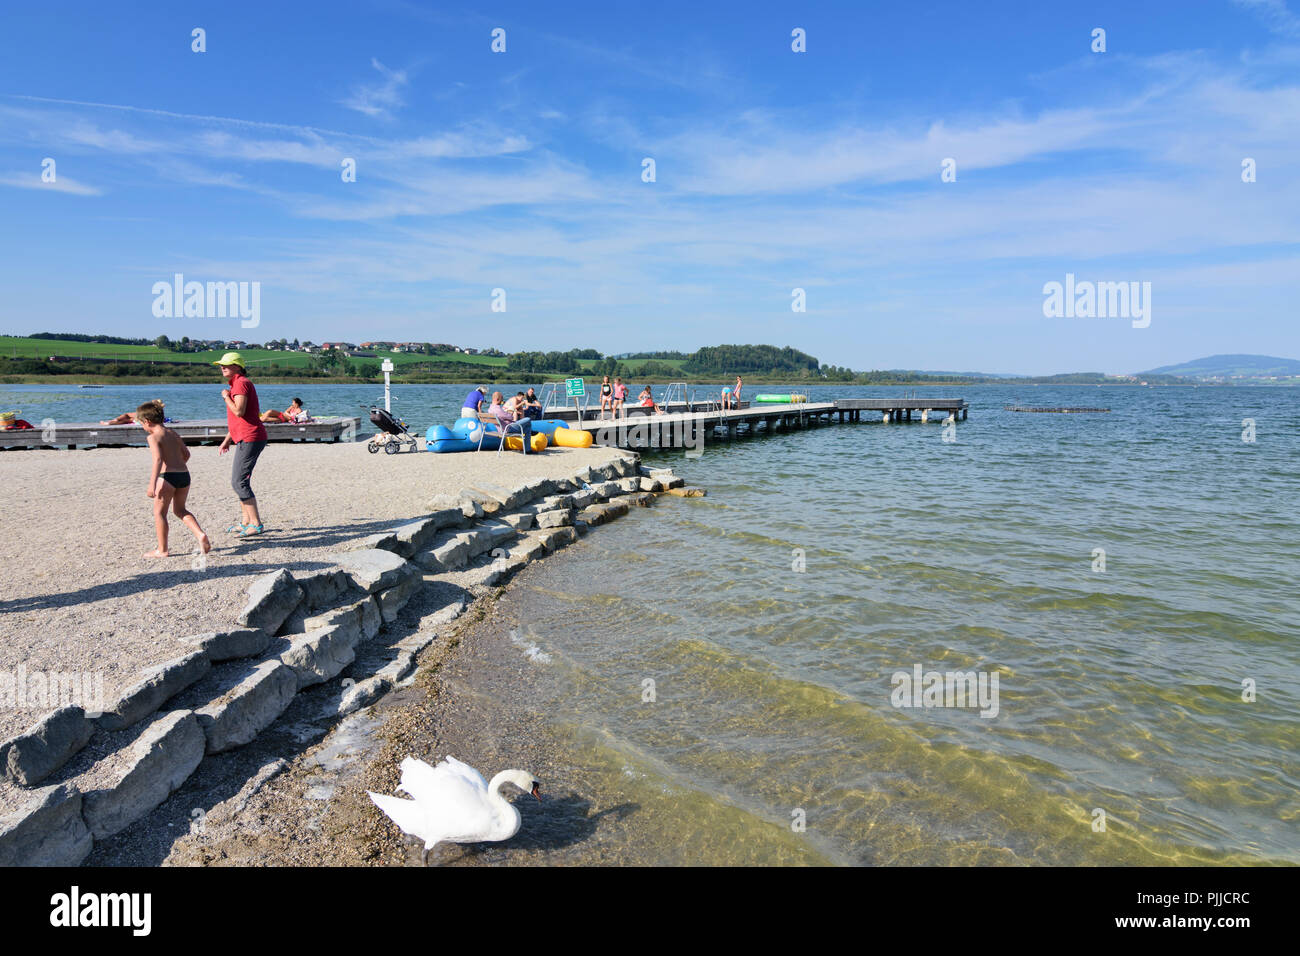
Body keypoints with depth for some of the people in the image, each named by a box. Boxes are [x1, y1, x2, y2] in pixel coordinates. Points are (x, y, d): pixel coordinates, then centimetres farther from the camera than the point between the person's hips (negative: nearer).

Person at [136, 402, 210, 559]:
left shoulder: (153, 437, -7)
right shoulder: (173, 433, 15)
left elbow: (158, 459, -20)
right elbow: (186, 454, 22)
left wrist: (152, 484, -24)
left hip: (168, 476, -7)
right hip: (184, 474, 7)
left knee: (159, 512, 8)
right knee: (180, 509, 22)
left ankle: (162, 550, 13)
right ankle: (200, 534, 1)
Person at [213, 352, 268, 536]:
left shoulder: (241, 383, -11)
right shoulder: (238, 384, 22)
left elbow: (239, 411, -23)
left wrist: (226, 397, -7)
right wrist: (227, 440, 27)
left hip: (250, 439, -11)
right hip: (245, 439, 11)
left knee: (239, 482, -11)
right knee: (239, 481, 15)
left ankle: (256, 523, -9)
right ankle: (245, 521, 22)